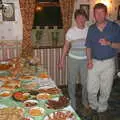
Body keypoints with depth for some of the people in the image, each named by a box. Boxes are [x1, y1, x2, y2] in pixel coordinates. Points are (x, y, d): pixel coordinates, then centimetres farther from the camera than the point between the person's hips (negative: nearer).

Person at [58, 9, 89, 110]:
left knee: (85, 82, 8)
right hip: (73, 59, 0)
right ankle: (72, 102, 28)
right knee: (72, 81, 9)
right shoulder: (71, 31, -4)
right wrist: (62, 60, 3)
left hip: (86, 59, 1)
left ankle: (85, 100, 32)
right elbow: (66, 46, 4)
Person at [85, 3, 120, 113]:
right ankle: (93, 106, 32)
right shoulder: (91, 29, 5)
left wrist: (109, 43, -23)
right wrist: (89, 60, -5)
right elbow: (88, 46, 9)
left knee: (105, 89, 10)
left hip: (108, 63, -2)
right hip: (94, 62, 2)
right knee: (91, 89, 6)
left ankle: (102, 108, 33)